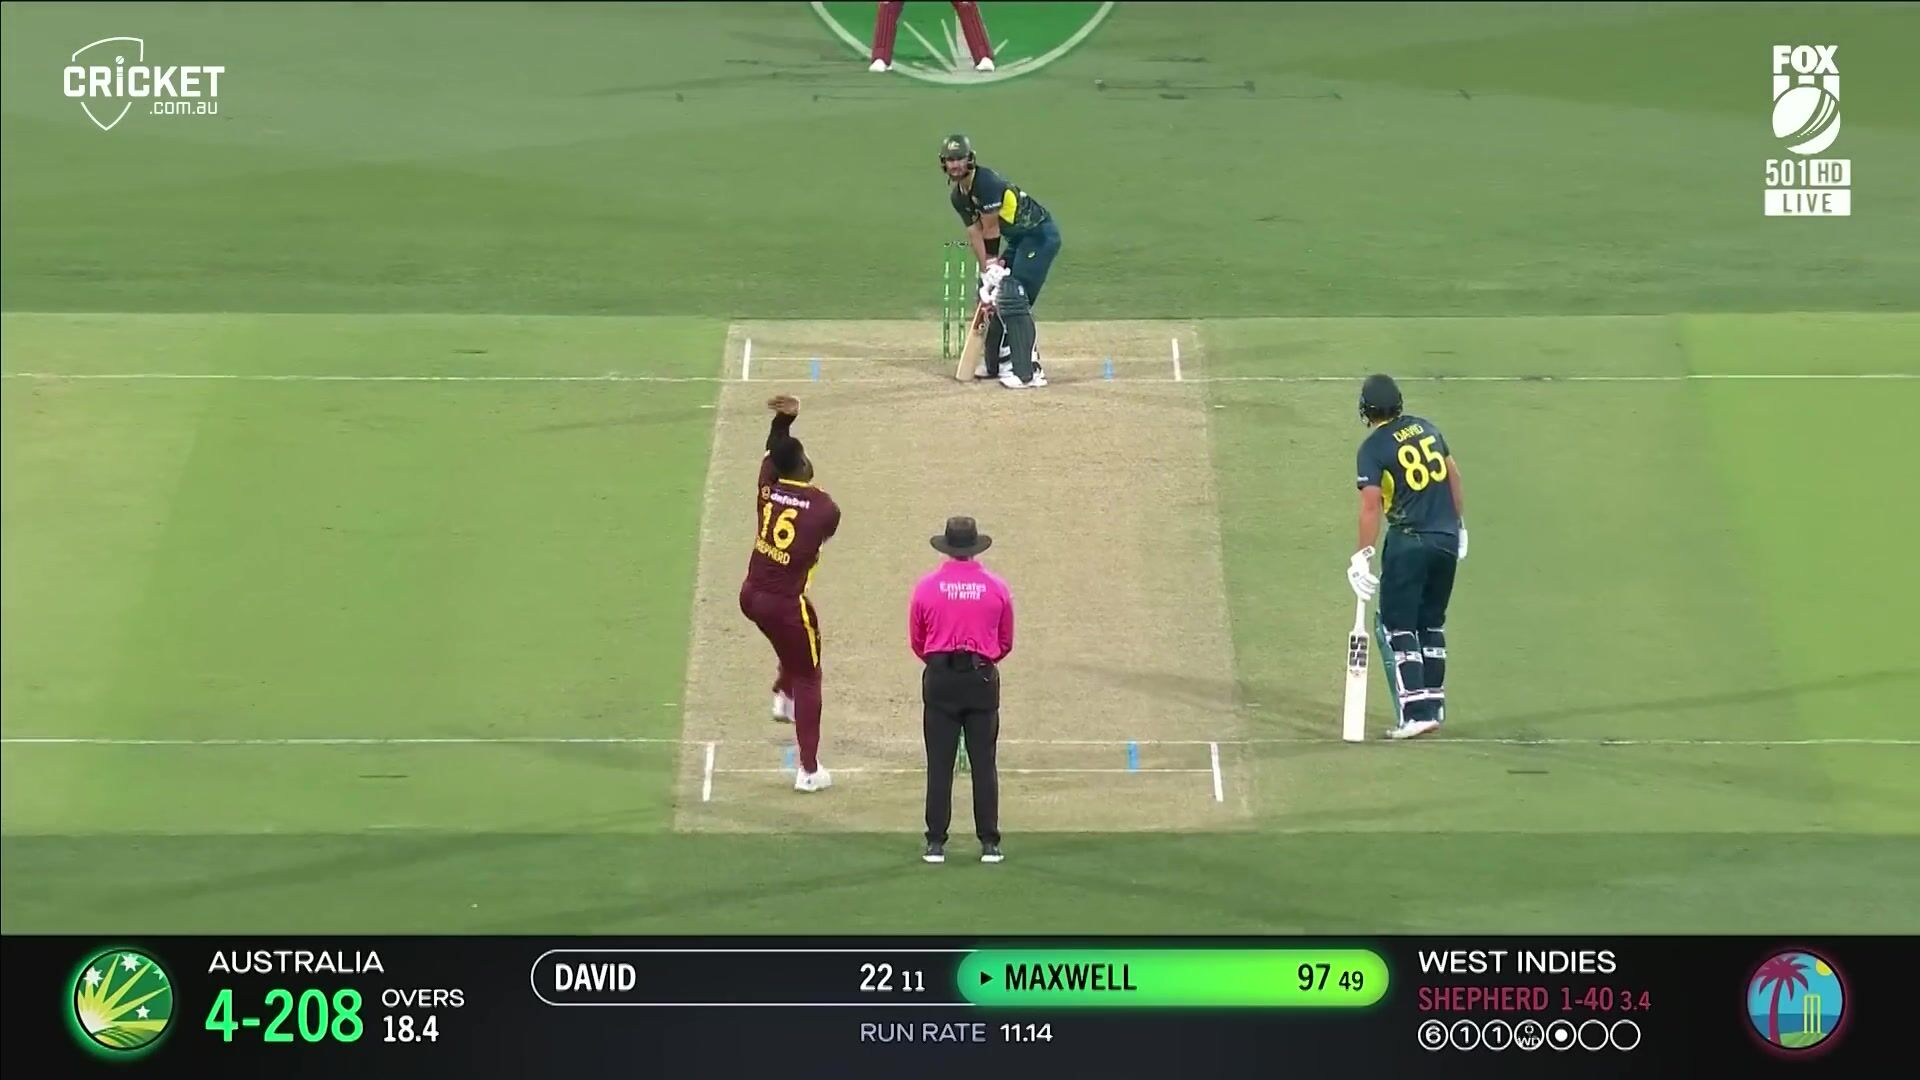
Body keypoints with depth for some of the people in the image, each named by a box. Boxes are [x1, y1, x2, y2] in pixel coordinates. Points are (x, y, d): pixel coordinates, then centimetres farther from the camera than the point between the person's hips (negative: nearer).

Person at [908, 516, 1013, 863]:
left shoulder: (927, 587, -3)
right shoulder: (997, 588, -1)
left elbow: (916, 642, 6)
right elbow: (1005, 643, 9)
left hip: (939, 678, 0)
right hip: (982, 678, 0)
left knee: (939, 764, 4)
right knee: (984, 763, 5)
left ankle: (936, 843, 3)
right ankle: (989, 843, 4)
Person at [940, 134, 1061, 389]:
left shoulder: (987, 182, -22)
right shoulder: (957, 196, 6)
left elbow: (991, 228, -17)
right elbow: (975, 233, 3)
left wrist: (994, 264, -10)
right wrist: (985, 270, -6)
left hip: (1041, 234, -10)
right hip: (1019, 240, 10)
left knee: (1014, 298, -18)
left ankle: (1029, 372, -20)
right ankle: (996, 362, 26)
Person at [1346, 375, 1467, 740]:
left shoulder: (1373, 447, -9)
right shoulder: (1426, 428, 9)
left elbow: (1372, 504, -16)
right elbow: (1454, 475, 15)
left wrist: (1364, 553, -16)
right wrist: (1459, 525, 24)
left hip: (1409, 542, -6)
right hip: (1447, 539, 6)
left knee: (1396, 625, -1)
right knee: (1432, 624, 18)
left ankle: (1414, 712, -11)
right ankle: (1434, 706, 19)